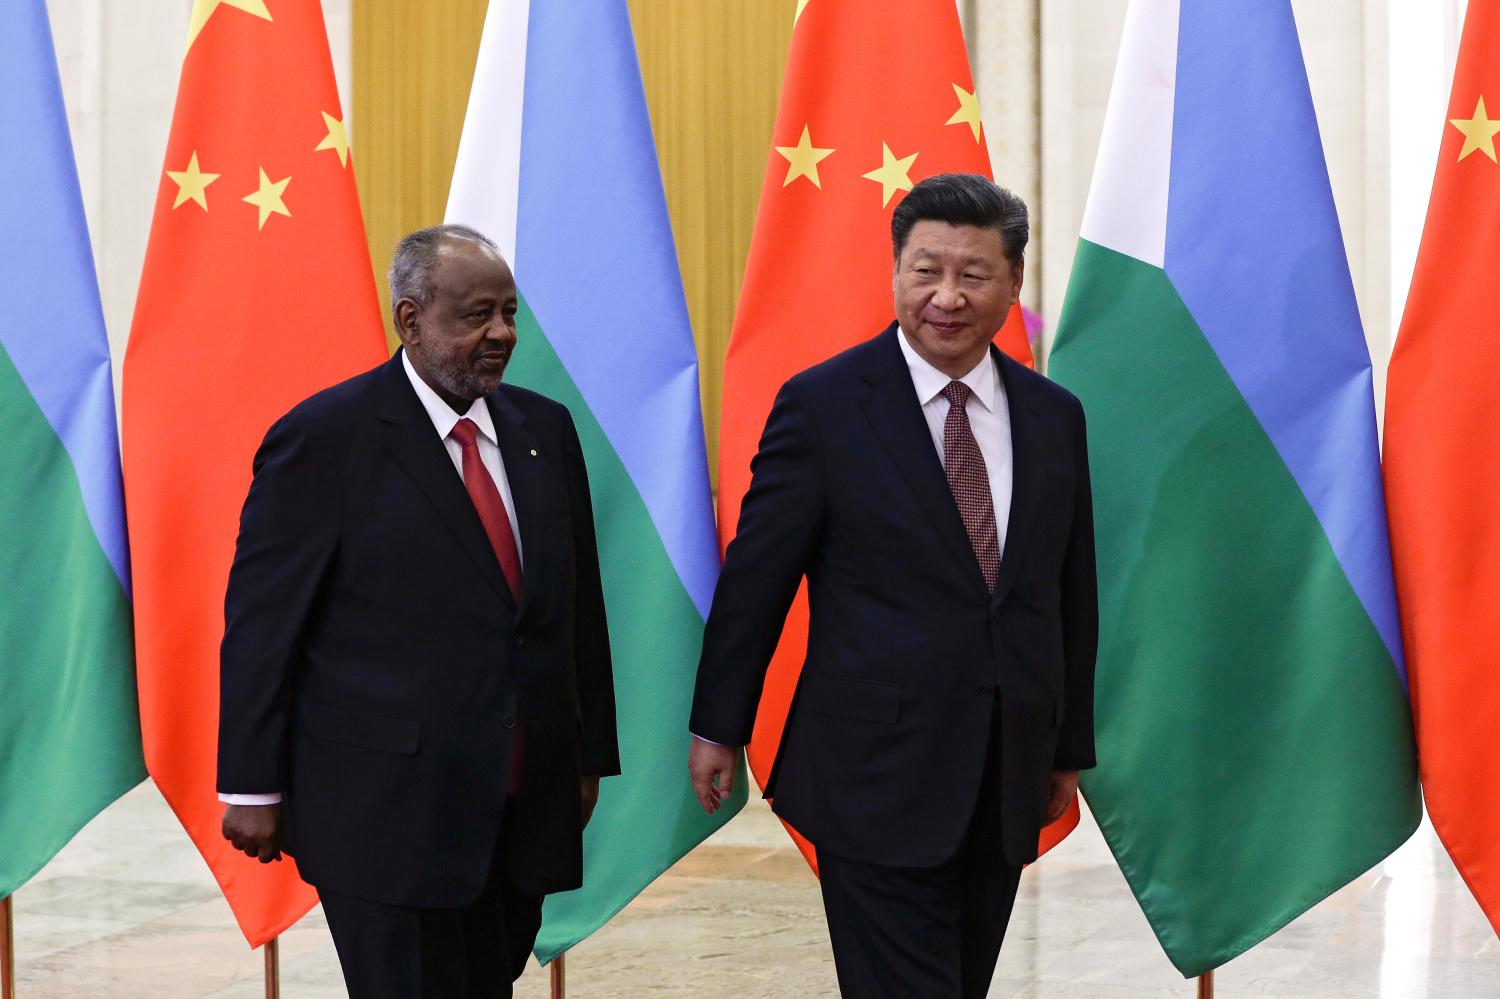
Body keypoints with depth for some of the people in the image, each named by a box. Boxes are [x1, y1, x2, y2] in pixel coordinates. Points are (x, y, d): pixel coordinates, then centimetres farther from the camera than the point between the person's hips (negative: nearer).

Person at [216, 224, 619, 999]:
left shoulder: (544, 429, 9)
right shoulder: (323, 439, -8)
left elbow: (580, 605, 14)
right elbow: (261, 621, -6)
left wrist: (590, 756, 13)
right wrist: (253, 788, -6)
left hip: (526, 810, 6)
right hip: (389, 811, -6)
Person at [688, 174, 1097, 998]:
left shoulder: (1054, 417, 7)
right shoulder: (824, 404, -6)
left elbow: (1071, 593, 14)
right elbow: (754, 575, -2)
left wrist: (1070, 747, 16)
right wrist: (717, 725, 3)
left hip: (1006, 785, 5)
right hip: (879, 777, -5)